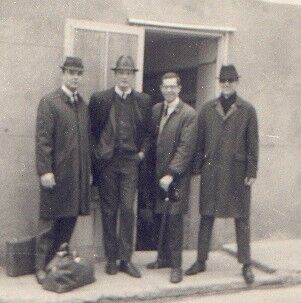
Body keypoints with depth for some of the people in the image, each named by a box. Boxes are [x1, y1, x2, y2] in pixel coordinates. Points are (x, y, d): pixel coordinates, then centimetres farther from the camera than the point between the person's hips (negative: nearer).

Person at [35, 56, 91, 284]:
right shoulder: (49, 102, -5)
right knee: (50, 222, 3)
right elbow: (42, 139, -10)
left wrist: (89, 170, 13)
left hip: (79, 174, 6)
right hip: (57, 172, -6)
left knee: (70, 220, 10)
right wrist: (44, 170, -16)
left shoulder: (83, 105, 14)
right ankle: (42, 267, 13)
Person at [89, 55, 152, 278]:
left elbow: (148, 132, 13)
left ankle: (126, 258, 8)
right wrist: (97, 152, -1)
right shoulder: (99, 99, 3)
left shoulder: (144, 101, 7)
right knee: (109, 211, 5)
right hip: (106, 162, 0)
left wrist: (142, 152, 1)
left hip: (130, 162, 0)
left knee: (128, 210, -3)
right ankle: (111, 258, 15)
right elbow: (92, 130, 7)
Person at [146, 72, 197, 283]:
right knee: (160, 219, 10)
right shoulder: (155, 110, 10)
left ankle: (176, 265, 8)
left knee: (174, 219, -3)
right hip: (157, 174, 5)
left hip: (177, 177, -5)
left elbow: (185, 149, -13)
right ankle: (164, 257, 26)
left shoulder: (189, 114, -9)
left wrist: (171, 174, -17)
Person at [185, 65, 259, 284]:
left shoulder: (247, 110, 1)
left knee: (242, 219, 5)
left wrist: (251, 173, -4)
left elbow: (253, 143, 0)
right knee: (207, 216, 8)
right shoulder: (207, 109, 8)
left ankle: (246, 265, 16)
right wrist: (198, 167, 4)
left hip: (238, 171, -2)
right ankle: (201, 261, 20)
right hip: (211, 171, 2)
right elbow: (200, 140, 10)